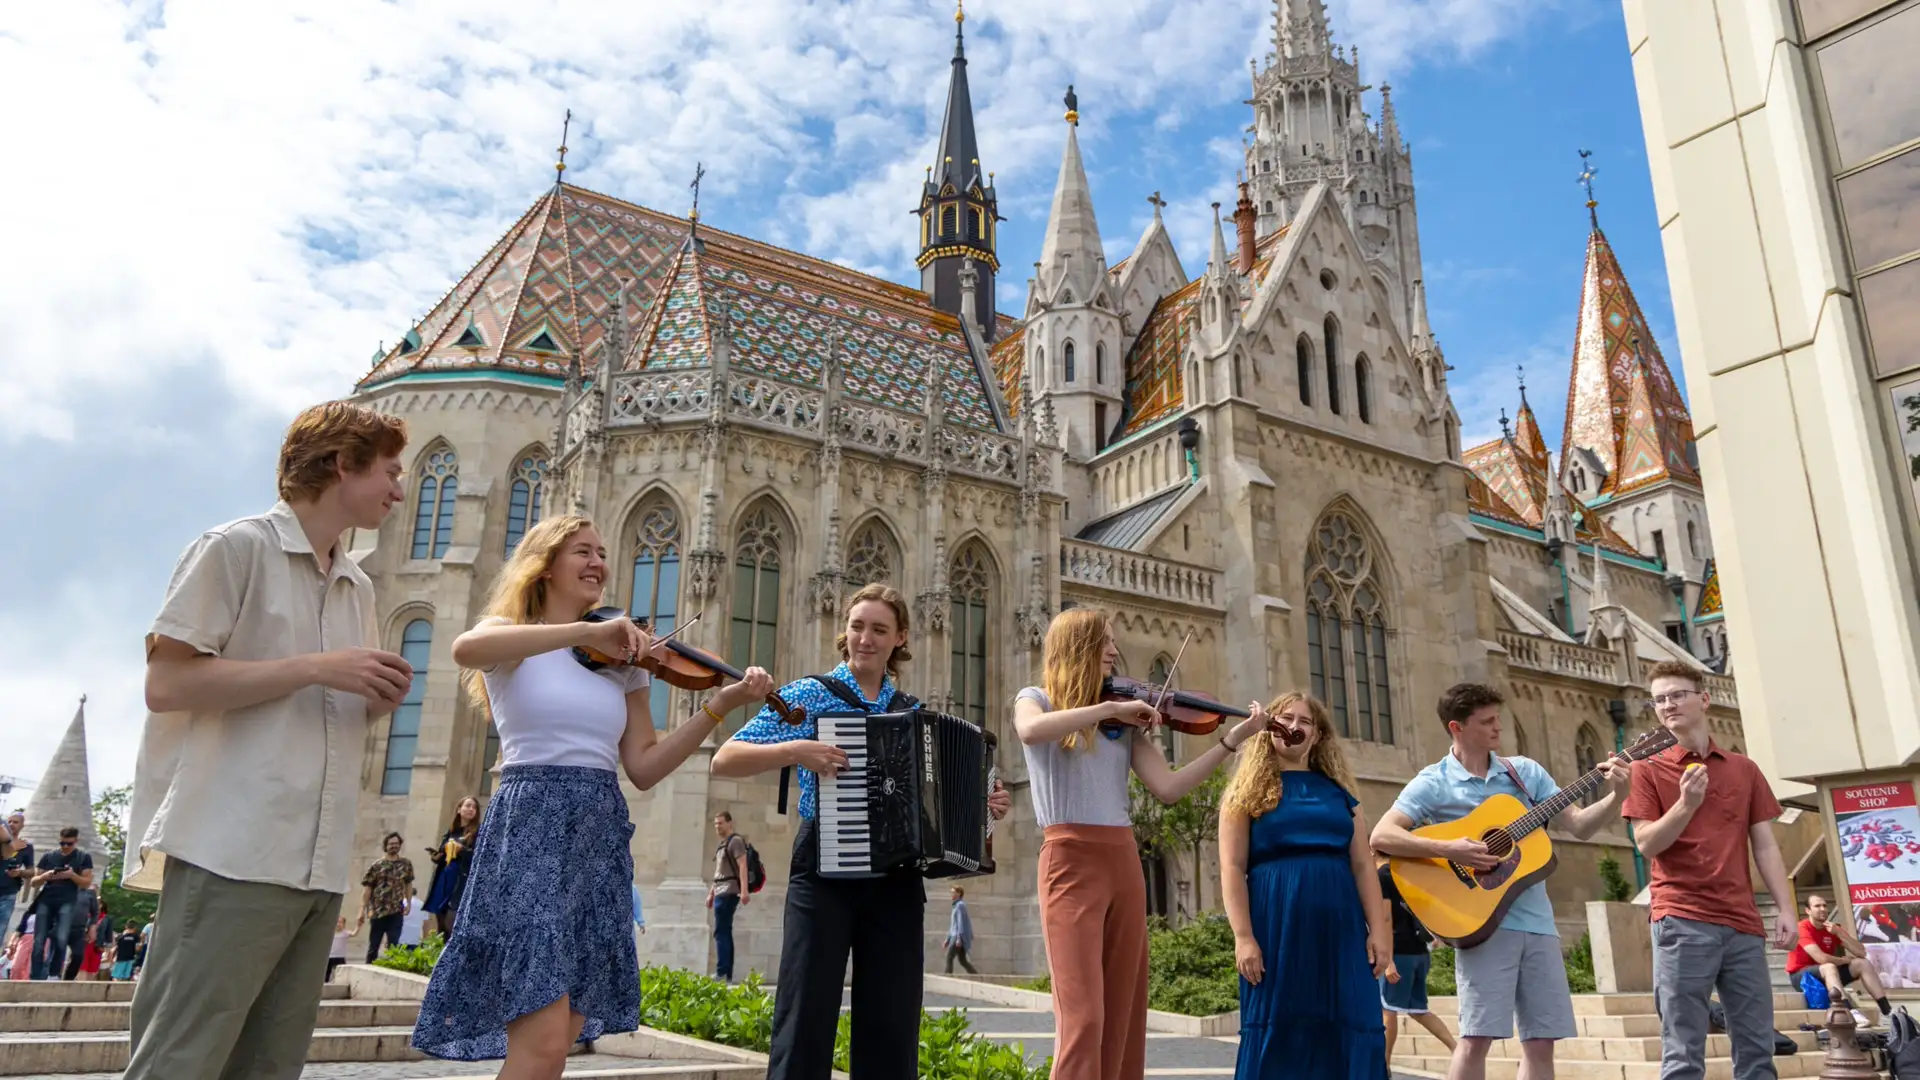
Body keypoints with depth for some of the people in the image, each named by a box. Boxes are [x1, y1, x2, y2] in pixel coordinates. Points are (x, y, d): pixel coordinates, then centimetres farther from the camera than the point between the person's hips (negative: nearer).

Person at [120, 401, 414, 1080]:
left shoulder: (358, 589, 20)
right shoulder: (237, 548, -2)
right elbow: (166, 684, -9)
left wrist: (378, 701, 4)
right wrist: (314, 668, -14)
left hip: (320, 866, 7)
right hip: (231, 856, -7)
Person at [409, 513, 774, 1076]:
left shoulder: (622, 660, 16)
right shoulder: (510, 636, 2)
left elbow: (644, 767, 10)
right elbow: (464, 650, -24)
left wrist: (719, 704, 0)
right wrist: (586, 632, -28)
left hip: (602, 838, 6)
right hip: (532, 828, -6)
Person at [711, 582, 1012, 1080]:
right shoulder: (809, 694, 1)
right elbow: (724, 759, -5)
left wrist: (980, 808, 3)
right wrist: (795, 750, -19)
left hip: (897, 880, 4)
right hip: (825, 873, -4)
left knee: (892, 1026, 6)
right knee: (807, 1019, -4)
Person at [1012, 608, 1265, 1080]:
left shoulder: (1125, 722, 15)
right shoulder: (1036, 699, 3)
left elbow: (1167, 787, 4)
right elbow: (1031, 732, -23)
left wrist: (1231, 740, -1)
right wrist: (1111, 708, -20)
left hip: (1124, 861, 6)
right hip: (1071, 860, -5)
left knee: (1123, 1013, 8)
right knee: (1082, 1016, -11)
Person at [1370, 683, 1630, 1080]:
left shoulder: (1525, 771, 11)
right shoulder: (1434, 782, -4)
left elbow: (1579, 825, 10)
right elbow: (1381, 836, -13)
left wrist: (1616, 796, -8)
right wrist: (1448, 849, -24)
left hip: (1537, 922, 5)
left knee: (1541, 1039, 6)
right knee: (1477, 1035, -10)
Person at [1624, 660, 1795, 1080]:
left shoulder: (1744, 769, 15)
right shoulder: (1648, 769, 4)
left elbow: (1765, 845, 12)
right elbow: (1646, 843, -4)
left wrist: (1786, 908, 2)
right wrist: (1686, 805, -18)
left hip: (1743, 923, 4)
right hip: (1682, 920, -4)